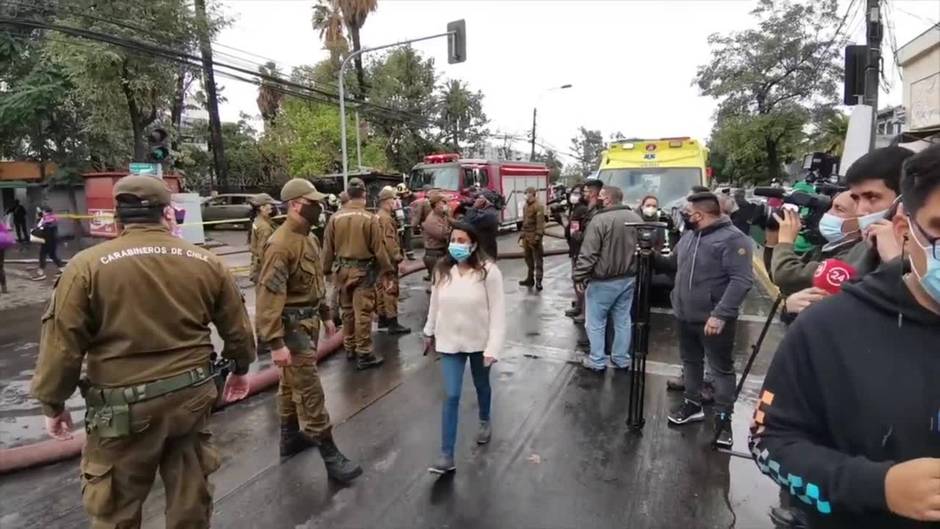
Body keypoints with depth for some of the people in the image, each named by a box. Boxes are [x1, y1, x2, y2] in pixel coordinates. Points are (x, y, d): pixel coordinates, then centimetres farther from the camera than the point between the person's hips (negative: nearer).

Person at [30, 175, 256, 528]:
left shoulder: (87, 265, -11)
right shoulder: (207, 262, -3)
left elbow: (62, 344, -8)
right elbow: (236, 329, 5)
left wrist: (53, 404, 8)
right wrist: (241, 369, 22)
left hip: (124, 407, -3)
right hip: (192, 396, 3)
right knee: (191, 496, 20)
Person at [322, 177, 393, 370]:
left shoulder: (335, 217, -1)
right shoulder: (369, 218, -13)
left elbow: (328, 247, 4)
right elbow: (378, 248, -10)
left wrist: (326, 269, 15)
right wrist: (386, 270, 0)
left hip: (343, 269, 5)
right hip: (363, 269, -5)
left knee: (347, 310, 17)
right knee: (363, 312, -1)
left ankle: (349, 347, 30)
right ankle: (364, 354, 4)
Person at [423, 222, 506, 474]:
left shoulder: (488, 271, -19)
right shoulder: (442, 269, -7)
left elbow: (497, 311, -18)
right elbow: (435, 303, 6)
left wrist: (493, 347, -21)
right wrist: (429, 331, 15)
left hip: (479, 340, -1)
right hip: (450, 341, 2)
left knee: (482, 385, 23)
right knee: (451, 396, -2)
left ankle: (485, 422, 53)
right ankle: (446, 456, 5)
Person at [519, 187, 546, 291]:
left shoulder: (538, 206, -13)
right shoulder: (526, 206, 15)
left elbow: (540, 222, -18)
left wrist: (538, 236, -23)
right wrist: (522, 233, 18)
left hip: (534, 236, -9)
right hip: (526, 236, 9)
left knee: (537, 259, -2)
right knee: (528, 258, 15)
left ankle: (538, 281, 1)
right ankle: (529, 279, 26)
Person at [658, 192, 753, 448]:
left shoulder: (732, 239, -17)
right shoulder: (688, 236, 9)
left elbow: (742, 280, -23)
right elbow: (675, 264, 22)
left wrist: (720, 314, -28)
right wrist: (654, 257, 3)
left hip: (713, 320, -8)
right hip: (685, 316, 8)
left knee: (721, 369, 6)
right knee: (690, 361, 19)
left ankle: (723, 418, 17)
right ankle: (692, 404, 35)